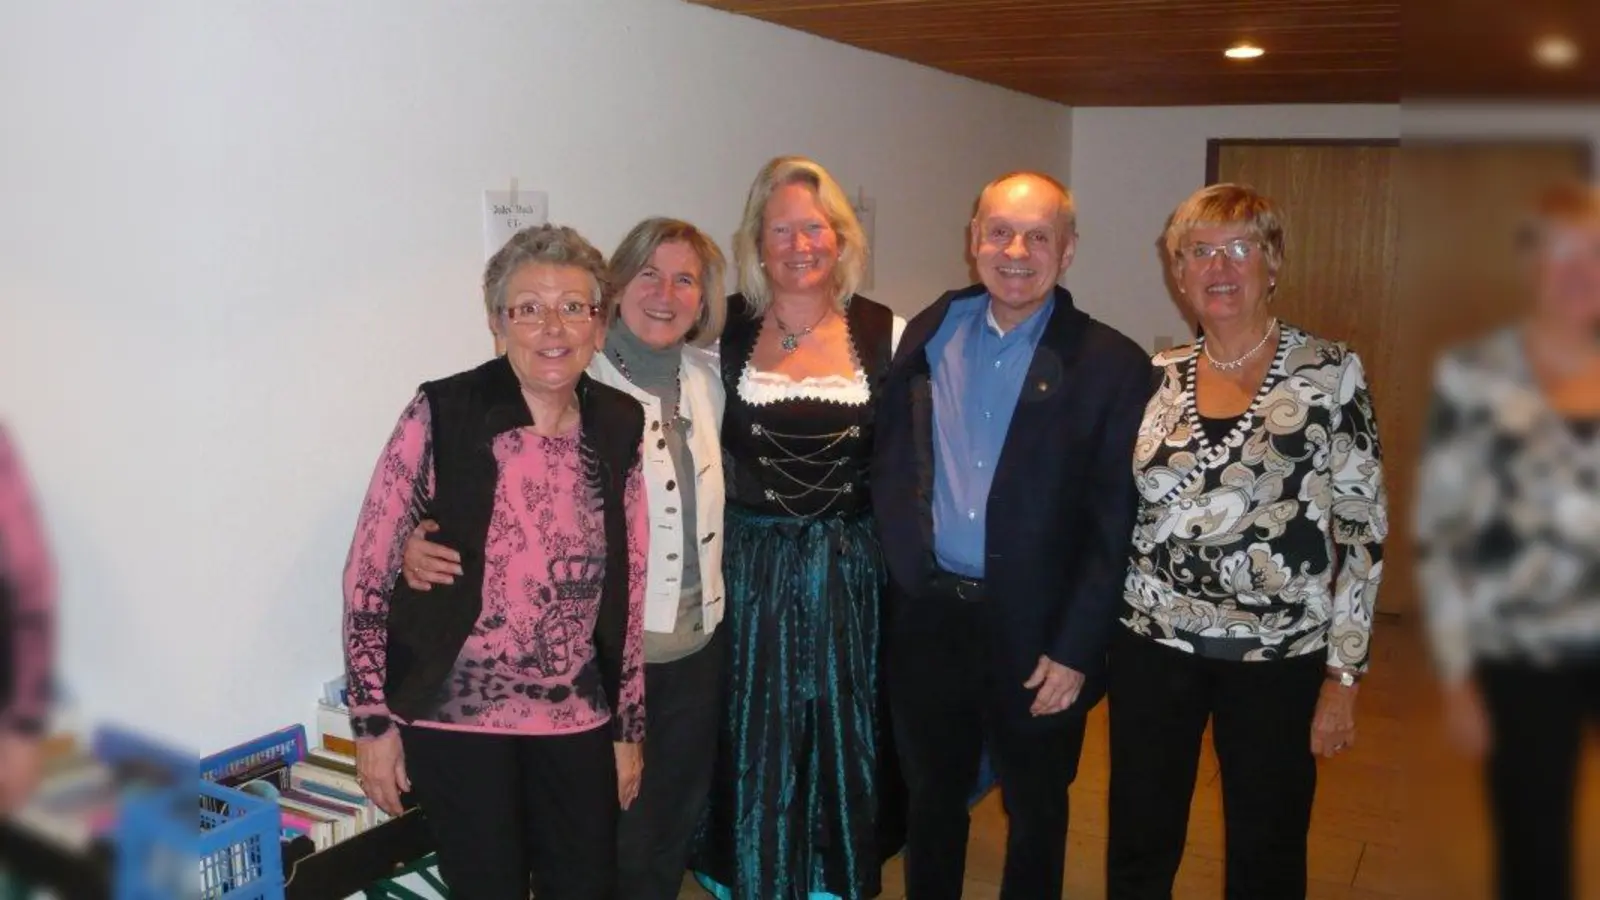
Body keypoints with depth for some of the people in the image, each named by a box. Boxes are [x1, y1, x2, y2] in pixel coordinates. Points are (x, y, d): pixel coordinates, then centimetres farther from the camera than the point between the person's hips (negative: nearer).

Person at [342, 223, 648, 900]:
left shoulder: (619, 426, -1)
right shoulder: (442, 414, -13)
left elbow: (627, 589, 5)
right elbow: (368, 572, -8)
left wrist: (628, 725, 9)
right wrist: (373, 721, -7)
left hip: (576, 717, 4)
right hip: (455, 714, -3)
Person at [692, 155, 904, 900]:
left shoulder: (884, 333, 0)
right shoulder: (725, 329, -3)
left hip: (849, 573, 1)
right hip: (751, 570, -1)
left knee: (843, 740, 14)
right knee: (754, 743, 10)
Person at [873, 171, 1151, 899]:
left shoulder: (1112, 367, -10)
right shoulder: (928, 334, 1)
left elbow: (1116, 526, -11)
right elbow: (889, 463, 6)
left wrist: (1076, 651, -13)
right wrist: (903, 561, -3)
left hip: (1036, 632, -3)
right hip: (928, 618, 3)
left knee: (1036, 812, 18)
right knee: (930, 802, 21)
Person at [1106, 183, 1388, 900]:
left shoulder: (1330, 372, -6)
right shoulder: (1155, 377, 3)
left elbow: (1363, 526, -6)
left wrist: (1344, 673, -9)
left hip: (1279, 654, -2)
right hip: (1155, 645, 3)